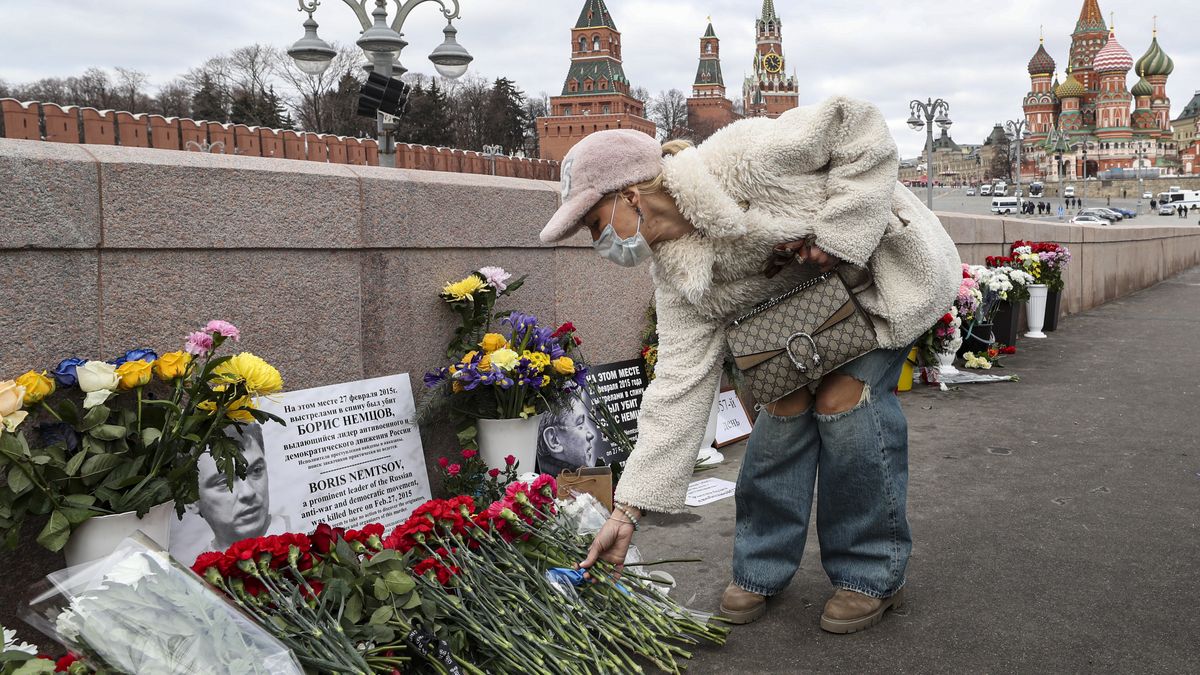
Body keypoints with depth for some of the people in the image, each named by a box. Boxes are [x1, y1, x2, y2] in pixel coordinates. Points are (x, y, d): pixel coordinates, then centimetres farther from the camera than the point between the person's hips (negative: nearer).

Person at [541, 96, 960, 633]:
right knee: (786, 400, -6)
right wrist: (627, 512, -18)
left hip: (884, 261, -5)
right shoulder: (676, 275, -14)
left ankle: (874, 576, 0)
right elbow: (680, 387, -16)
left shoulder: (738, 160, -35)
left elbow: (861, 127, -25)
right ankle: (762, 566, 11)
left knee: (843, 397, -16)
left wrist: (837, 235, -31)